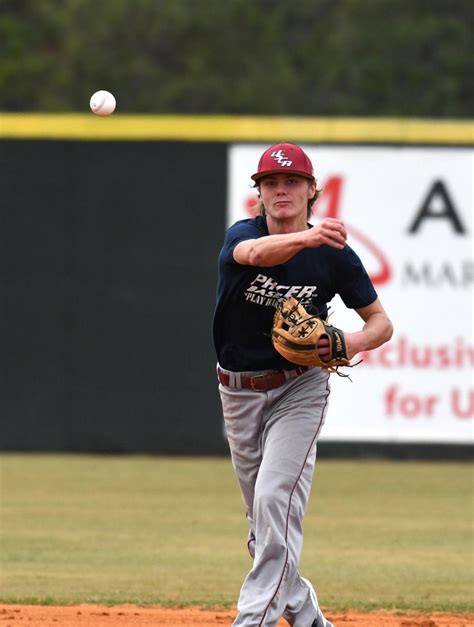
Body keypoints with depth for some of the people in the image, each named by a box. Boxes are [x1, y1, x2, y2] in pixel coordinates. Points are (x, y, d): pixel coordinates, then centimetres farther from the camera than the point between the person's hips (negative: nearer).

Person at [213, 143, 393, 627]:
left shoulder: (334, 255, -11)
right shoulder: (242, 236, -12)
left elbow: (381, 322, -2)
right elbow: (257, 252, -39)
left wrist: (352, 343, -25)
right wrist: (305, 238, -60)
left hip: (299, 390, -3)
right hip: (238, 392, 3)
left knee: (275, 498, -21)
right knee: (261, 515, 11)